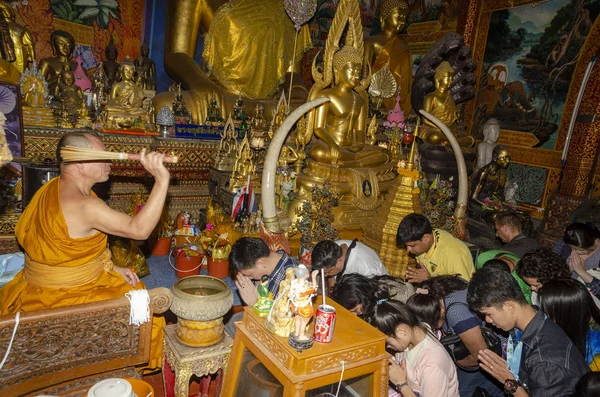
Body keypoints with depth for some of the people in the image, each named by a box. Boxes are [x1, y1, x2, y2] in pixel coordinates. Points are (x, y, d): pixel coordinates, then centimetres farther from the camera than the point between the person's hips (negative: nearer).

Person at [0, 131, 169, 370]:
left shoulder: (56, 188, 2)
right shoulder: (82, 205, -30)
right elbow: (139, 230, -37)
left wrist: (110, 268, 4)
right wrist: (162, 180, -42)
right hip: (60, 299, -9)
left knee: (128, 287, 19)